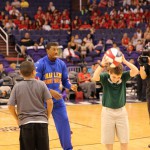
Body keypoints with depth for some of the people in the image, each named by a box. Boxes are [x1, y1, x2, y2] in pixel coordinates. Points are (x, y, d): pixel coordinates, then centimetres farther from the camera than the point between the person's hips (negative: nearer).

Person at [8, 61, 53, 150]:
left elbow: (10, 106, -1)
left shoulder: (17, 86, 0)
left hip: (26, 123, 0)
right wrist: (47, 116, 10)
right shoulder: (41, 84, 0)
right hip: (41, 122, 0)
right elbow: (50, 102, -5)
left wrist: (17, 119, 14)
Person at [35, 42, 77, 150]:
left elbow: (65, 80, 11)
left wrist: (71, 86, -12)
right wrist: (50, 91, -25)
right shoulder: (40, 64, -14)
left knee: (64, 123, 2)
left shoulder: (61, 64, 3)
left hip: (58, 100, 4)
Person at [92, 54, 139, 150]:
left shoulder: (124, 77, -8)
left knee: (124, 142, 6)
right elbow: (94, 78, -33)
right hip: (108, 112, -1)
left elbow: (136, 71, -24)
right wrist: (102, 65, -45)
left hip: (121, 111, 1)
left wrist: (124, 61, -33)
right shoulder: (105, 77, -12)